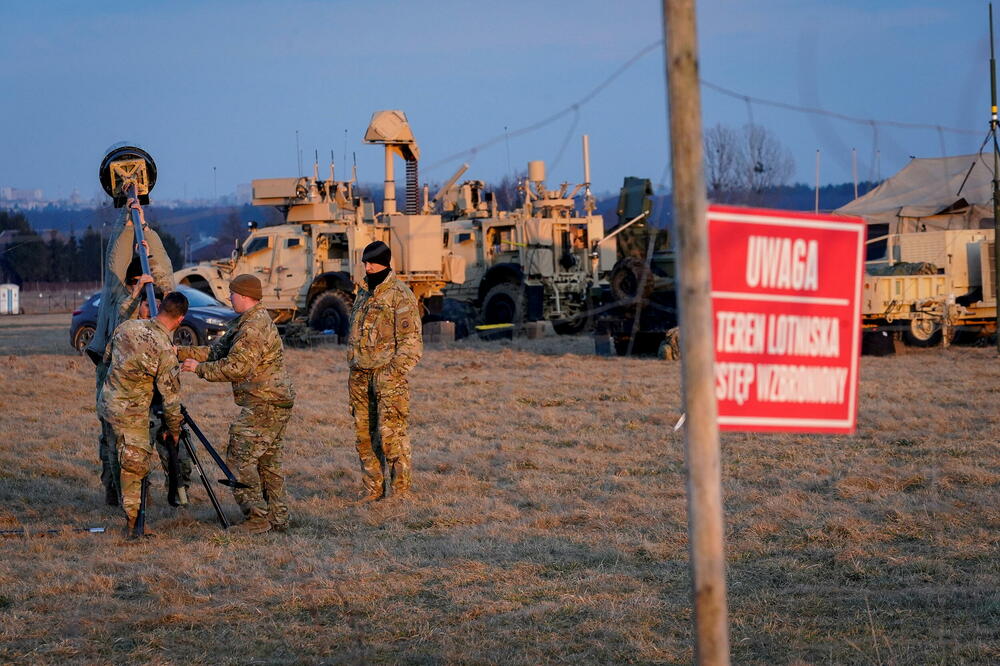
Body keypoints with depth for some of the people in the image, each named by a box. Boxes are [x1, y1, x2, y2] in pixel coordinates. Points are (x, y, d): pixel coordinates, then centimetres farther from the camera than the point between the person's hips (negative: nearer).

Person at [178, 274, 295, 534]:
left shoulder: (254, 327, -18)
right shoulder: (244, 322, 17)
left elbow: (235, 368, -21)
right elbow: (217, 351, 18)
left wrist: (199, 368, -11)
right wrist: (180, 352, 11)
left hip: (264, 404, -11)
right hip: (276, 404, 11)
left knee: (240, 458, -8)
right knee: (269, 461, 13)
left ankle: (257, 518, -7)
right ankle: (278, 518, 16)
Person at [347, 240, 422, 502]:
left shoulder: (400, 295, -7)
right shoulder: (363, 293, 17)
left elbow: (411, 342, -11)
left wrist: (393, 372, -18)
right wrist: (352, 371, 17)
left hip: (387, 372, -7)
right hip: (360, 374, 8)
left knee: (390, 433, -10)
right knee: (365, 434, 7)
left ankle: (399, 487, -1)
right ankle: (373, 487, 14)